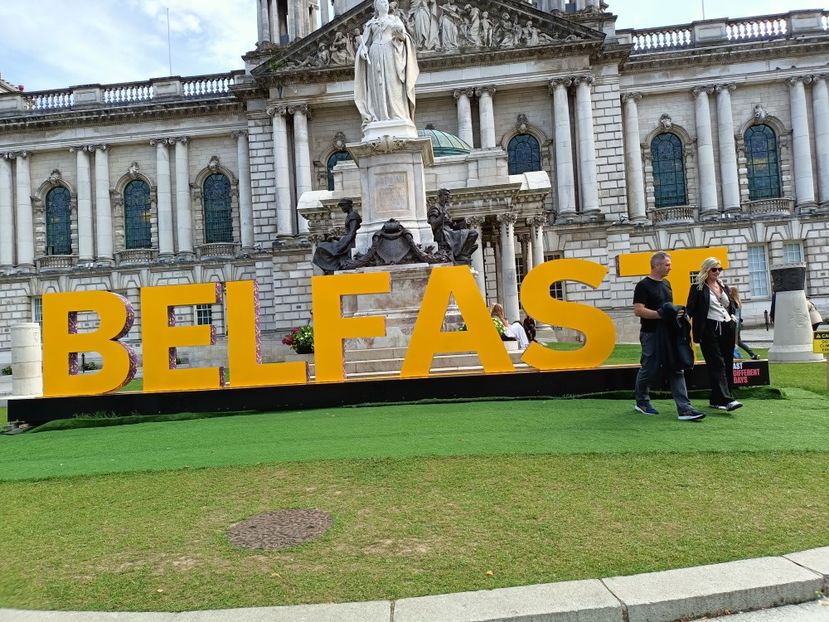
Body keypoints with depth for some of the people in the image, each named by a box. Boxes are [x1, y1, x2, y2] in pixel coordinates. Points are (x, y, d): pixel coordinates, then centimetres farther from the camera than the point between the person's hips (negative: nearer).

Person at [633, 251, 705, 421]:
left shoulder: (666, 283, 15)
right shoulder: (643, 285, -10)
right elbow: (638, 310, -19)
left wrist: (677, 313, 5)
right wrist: (661, 314, -24)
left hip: (669, 334, 7)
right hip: (651, 335, -7)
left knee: (677, 371, 0)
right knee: (649, 370, 3)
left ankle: (684, 409, -3)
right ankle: (641, 402, 23)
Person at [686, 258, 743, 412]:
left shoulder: (724, 287, 19)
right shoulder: (698, 288, 1)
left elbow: (731, 306, 27)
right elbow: (690, 309, -4)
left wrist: (733, 318, 13)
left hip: (727, 329, 7)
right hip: (709, 331, -7)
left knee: (727, 364, 5)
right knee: (717, 364, -12)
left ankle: (716, 400, 12)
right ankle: (727, 400, -20)